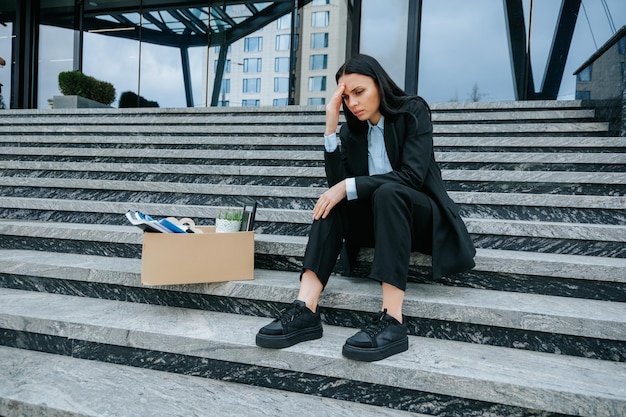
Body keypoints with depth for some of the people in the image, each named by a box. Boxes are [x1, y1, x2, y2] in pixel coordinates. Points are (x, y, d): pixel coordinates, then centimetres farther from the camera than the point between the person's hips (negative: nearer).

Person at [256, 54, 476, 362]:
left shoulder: (412, 111, -7)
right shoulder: (353, 129, 6)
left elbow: (412, 176, -22)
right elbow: (337, 182, -8)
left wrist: (350, 186, -27)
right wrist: (331, 125, -15)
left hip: (422, 216, -4)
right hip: (380, 218, 5)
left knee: (387, 192, -35)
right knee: (332, 204, -22)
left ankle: (392, 320, -42)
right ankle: (306, 310, -35)